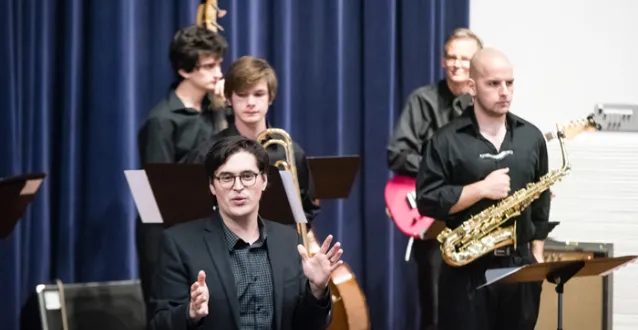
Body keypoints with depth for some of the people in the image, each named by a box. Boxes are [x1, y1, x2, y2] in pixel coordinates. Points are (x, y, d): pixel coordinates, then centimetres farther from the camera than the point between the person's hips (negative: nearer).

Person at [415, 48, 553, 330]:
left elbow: (540, 201, 16)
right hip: (467, 270, -4)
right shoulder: (446, 141, -5)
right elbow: (426, 200, -11)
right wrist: (481, 189, -17)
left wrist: (537, 254, 10)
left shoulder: (531, 137, 9)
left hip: (520, 266, 4)